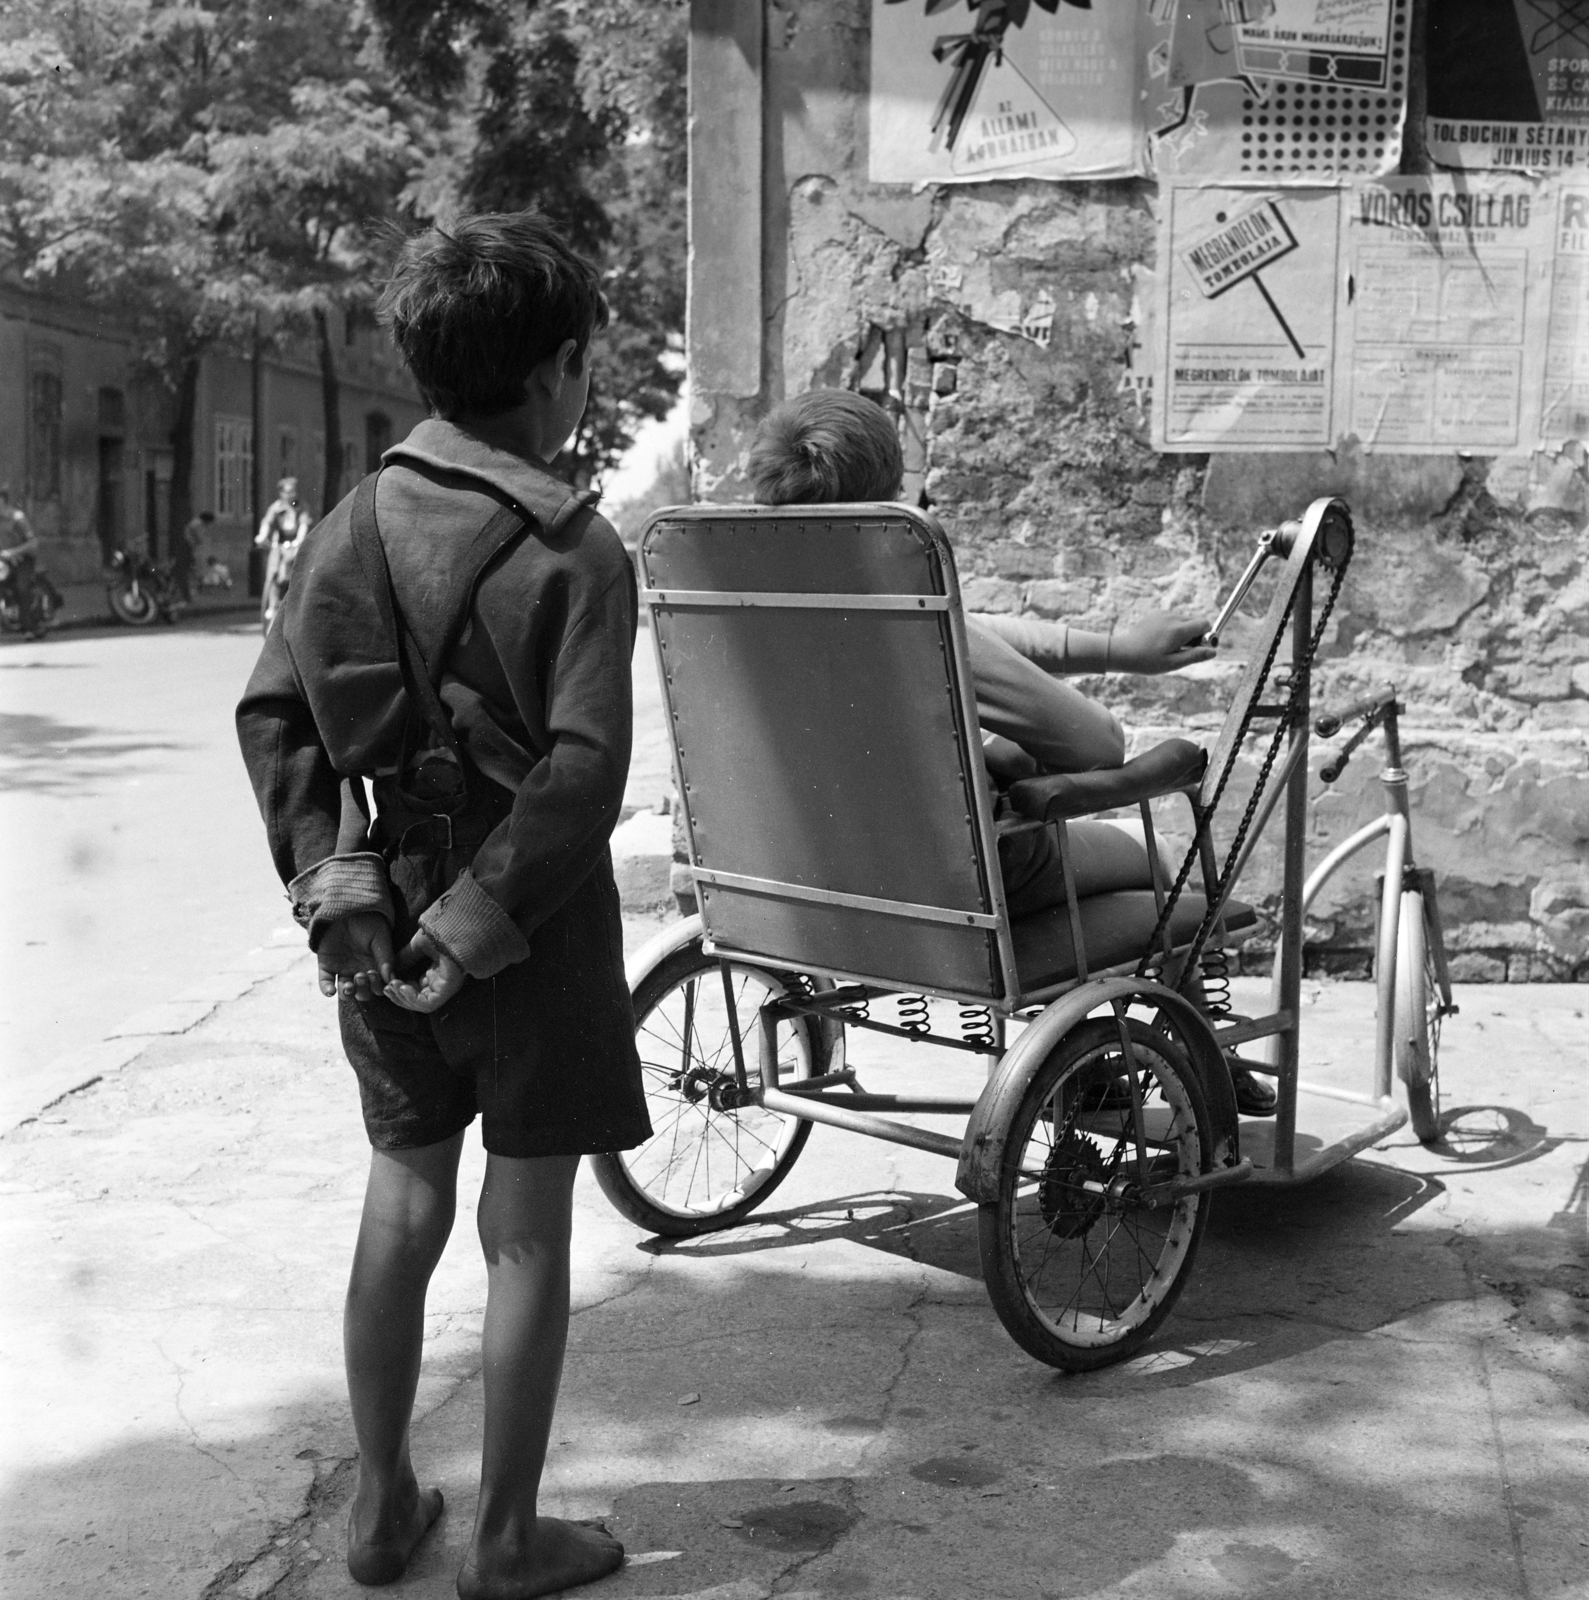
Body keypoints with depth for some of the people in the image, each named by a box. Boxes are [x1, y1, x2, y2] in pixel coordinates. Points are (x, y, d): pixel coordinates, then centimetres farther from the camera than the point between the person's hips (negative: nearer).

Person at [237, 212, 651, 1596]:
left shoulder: (350, 525, 3)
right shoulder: (574, 548, -13)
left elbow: (272, 717, -1)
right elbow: (582, 771, -22)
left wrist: (330, 886, -4)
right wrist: (481, 923, -16)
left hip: (383, 912, 5)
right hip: (532, 926, -5)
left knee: (404, 1202, 18)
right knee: (526, 1228, 7)